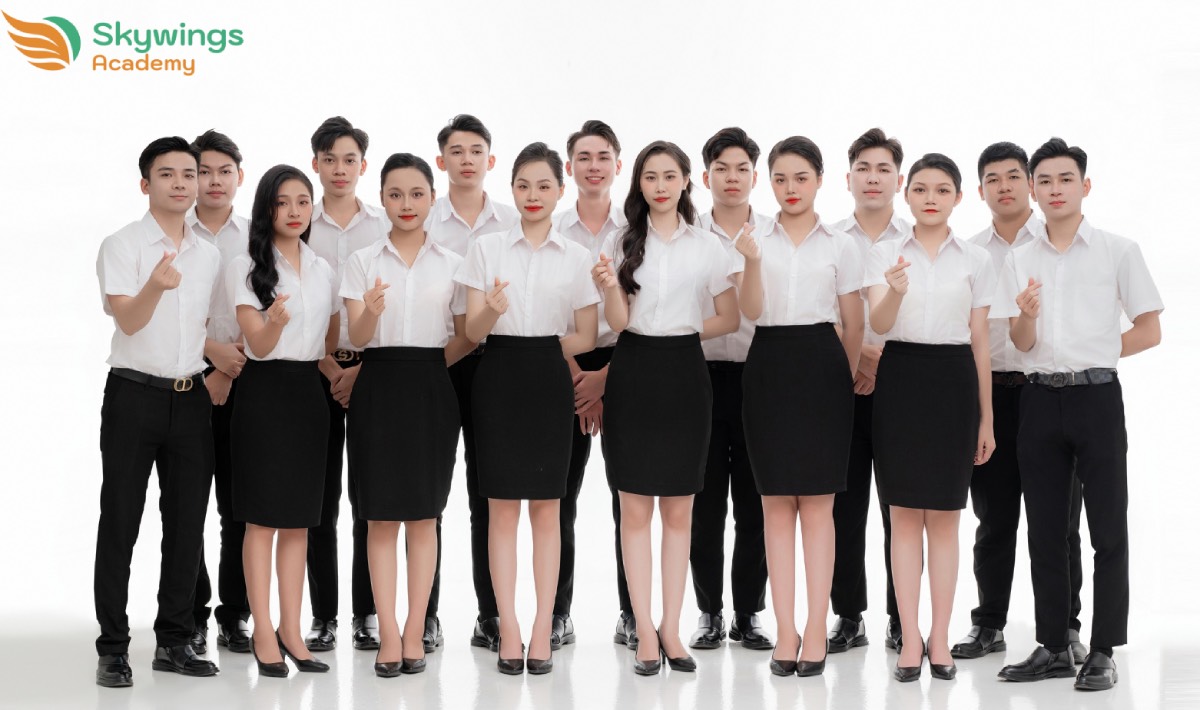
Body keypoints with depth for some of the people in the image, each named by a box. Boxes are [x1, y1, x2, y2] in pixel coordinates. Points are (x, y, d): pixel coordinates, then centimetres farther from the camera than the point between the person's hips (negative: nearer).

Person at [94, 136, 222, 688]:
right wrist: (156, 285, -37)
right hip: (134, 393, -5)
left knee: (187, 523, 6)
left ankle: (174, 641, 16)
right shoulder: (122, 245, -5)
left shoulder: (209, 255, 13)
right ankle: (113, 648, 5)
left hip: (190, 395, 5)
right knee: (120, 522, -1)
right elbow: (127, 320, -18)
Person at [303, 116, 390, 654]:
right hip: (316, 371, 0)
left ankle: (367, 614, 8)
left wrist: (363, 369, -9)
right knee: (320, 497, 1)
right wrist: (331, 370, -8)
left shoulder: (385, 228, 5)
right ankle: (323, 617, 7)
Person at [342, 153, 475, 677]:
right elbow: (356, 338, -6)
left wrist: (431, 366, 0)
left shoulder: (452, 264, 6)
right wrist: (372, 311, -26)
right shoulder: (363, 261, 4)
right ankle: (388, 635, 2)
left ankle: (414, 633, 9)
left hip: (431, 389, 1)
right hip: (379, 387, -1)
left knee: (424, 515, 3)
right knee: (381, 516, -1)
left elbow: (465, 338, 11)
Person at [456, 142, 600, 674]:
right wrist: (493, 310, -22)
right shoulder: (486, 248, 3)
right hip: (499, 378, -1)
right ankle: (509, 631, 3)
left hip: (550, 381, 1)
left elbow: (587, 338, 9)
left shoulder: (577, 257, 6)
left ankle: (543, 631, 6)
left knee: (546, 507, 2)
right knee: (502, 507, -1)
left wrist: (544, 350, -3)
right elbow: (473, 331, -2)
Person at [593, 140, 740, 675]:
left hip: (684, 375, 0)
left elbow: (729, 319, 9)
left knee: (679, 510, 5)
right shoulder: (620, 243, 2)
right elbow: (618, 322, -4)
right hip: (633, 375, 0)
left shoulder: (707, 245, 3)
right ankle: (645, 631, 5)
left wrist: (683, 332, 0)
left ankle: (670, 627, 11)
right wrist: (609, 287, -22)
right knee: (635, 510, 1)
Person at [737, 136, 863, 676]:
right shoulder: (758, 241, 6)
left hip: (821, 367, -1)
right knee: (776, 505, 3)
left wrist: (846, 378, 11)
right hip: (768, 366, 1)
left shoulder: (839, 246, 4)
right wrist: (752, 262, -23)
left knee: (817, 505, -1)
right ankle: (785, 631, 7)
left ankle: (816, 630, 3)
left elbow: (853, 324, 9)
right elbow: (750, 311, -8)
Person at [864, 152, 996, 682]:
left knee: (944, 517, 4)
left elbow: (980, 342, 8)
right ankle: (910, 640, 6)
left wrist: (986, 419, 7)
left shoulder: (975, 260, 6)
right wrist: (895, 292, -33)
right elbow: (877, 325, -10)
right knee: (904, 515, 2)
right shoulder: (884, 254, 3)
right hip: (901, 378, 0)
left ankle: (939, 640, 10)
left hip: (953, 382, 1)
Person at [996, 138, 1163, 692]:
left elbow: (1150, 331, 2)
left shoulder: (1118, 251, -1)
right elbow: (1022, 344, 2)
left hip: (1097, 396, -3)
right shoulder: (1021, 260, 8)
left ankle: (1103, 652, 6)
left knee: (1108, 530, -1)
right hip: (1041, 400, 3)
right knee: (1045, 531, 8)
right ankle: (1053, 647, 17)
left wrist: (1092, 354, -2)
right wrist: (1027, 315, -18)